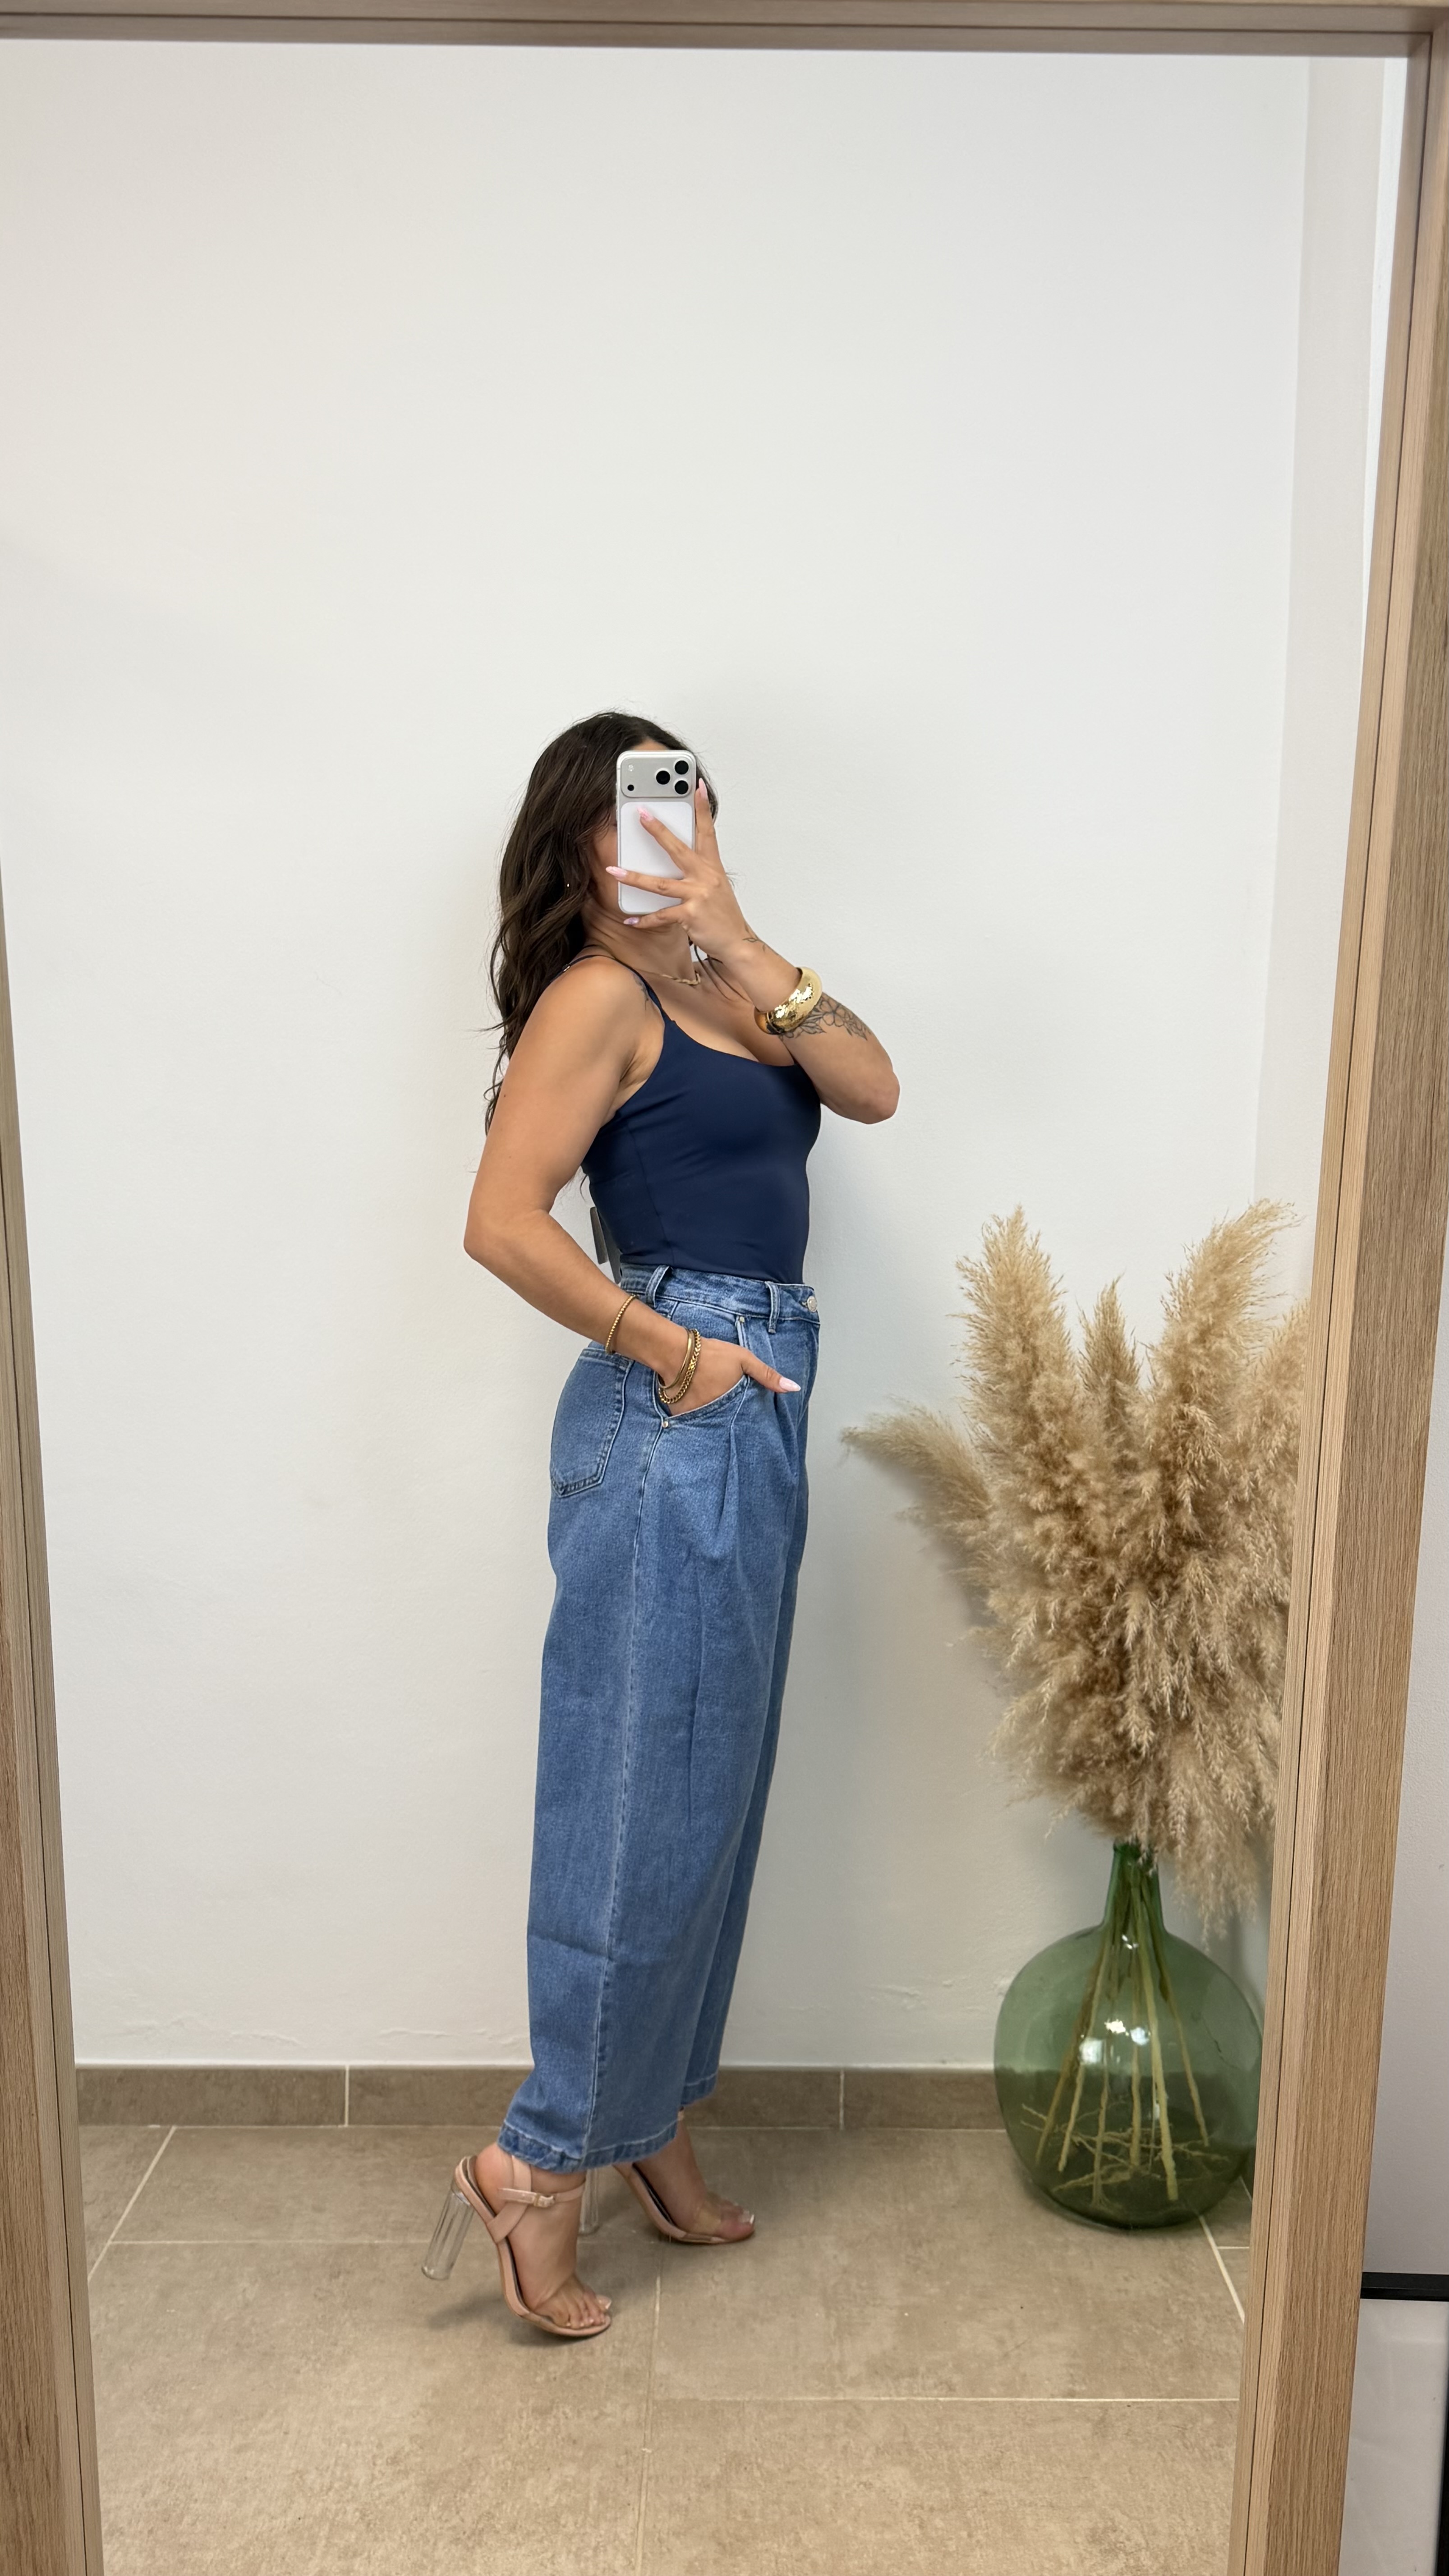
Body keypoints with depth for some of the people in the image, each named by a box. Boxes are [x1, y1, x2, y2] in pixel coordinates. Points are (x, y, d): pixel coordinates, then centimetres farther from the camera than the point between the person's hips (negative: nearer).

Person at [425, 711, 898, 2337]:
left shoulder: (722, 984, 16)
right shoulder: (597, 997, -9)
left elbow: (871, 1090, 1)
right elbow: (501, 1223, -19)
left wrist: (743, 943, -7)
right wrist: (671, 1351, -14)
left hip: (754, 1410, 9)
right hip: (671, 1422, -9)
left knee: (711, 1790, 16)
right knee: (649, 1800, -1)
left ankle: (651, 2117, 33)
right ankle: (542, 2160, 17)